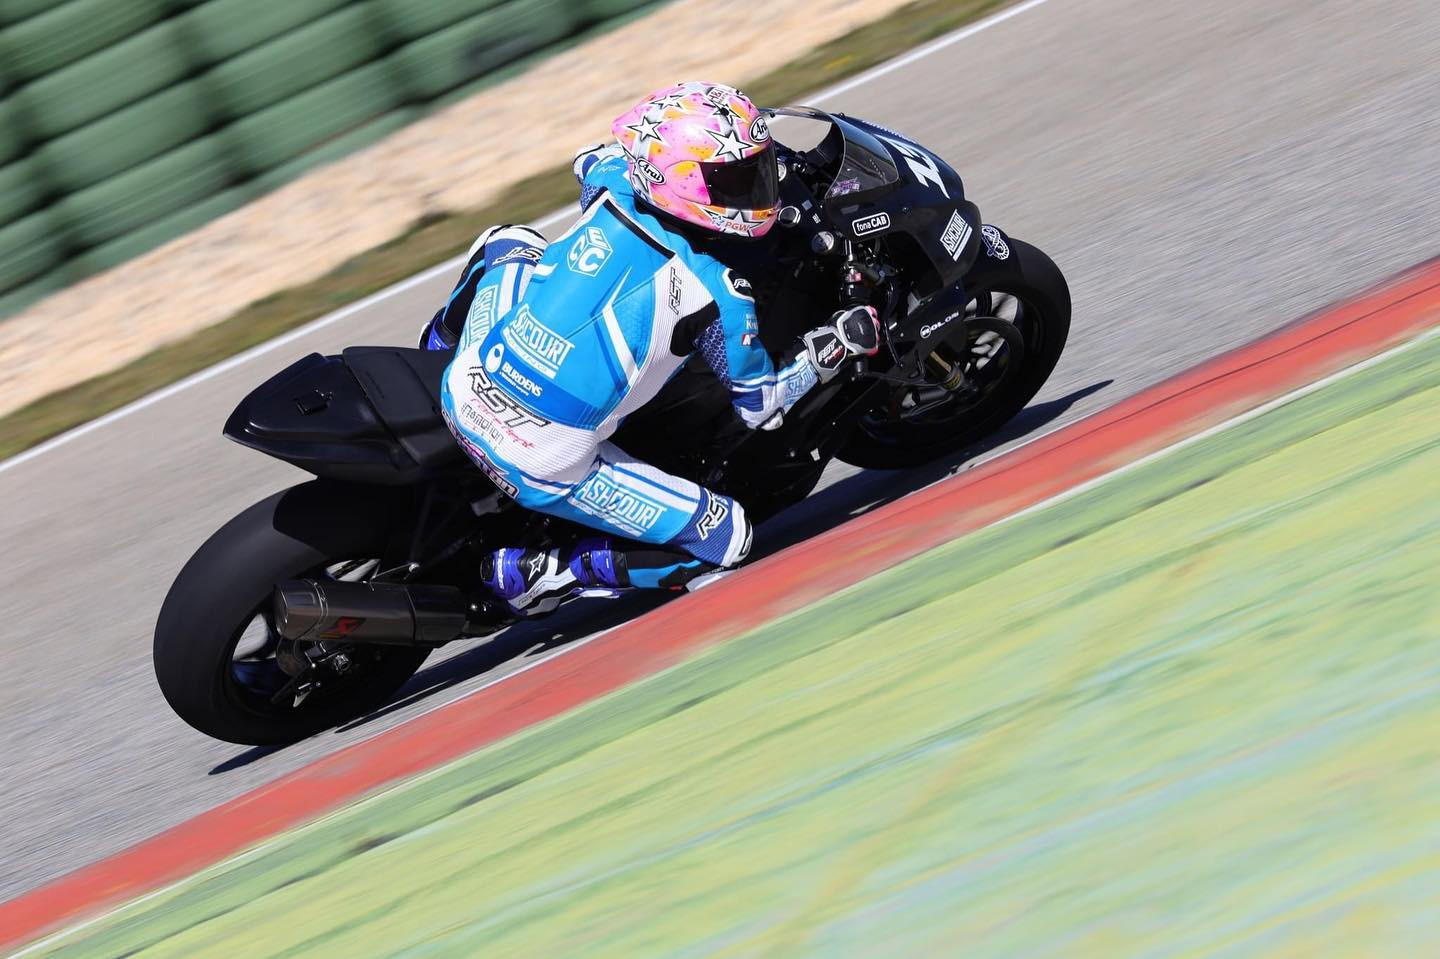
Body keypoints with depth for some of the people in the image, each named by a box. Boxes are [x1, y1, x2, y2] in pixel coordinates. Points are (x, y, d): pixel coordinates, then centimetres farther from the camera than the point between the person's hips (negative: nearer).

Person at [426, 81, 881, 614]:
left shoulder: (609, 181, -4)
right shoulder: (719, 294, -16)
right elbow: (761, 406, -1)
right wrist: (833, 349, 7)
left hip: (463, 394, 6)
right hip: (546, 470, -6)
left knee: (509, 244, 30)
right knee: (726, 537, 5)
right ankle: (538, 573, 2)